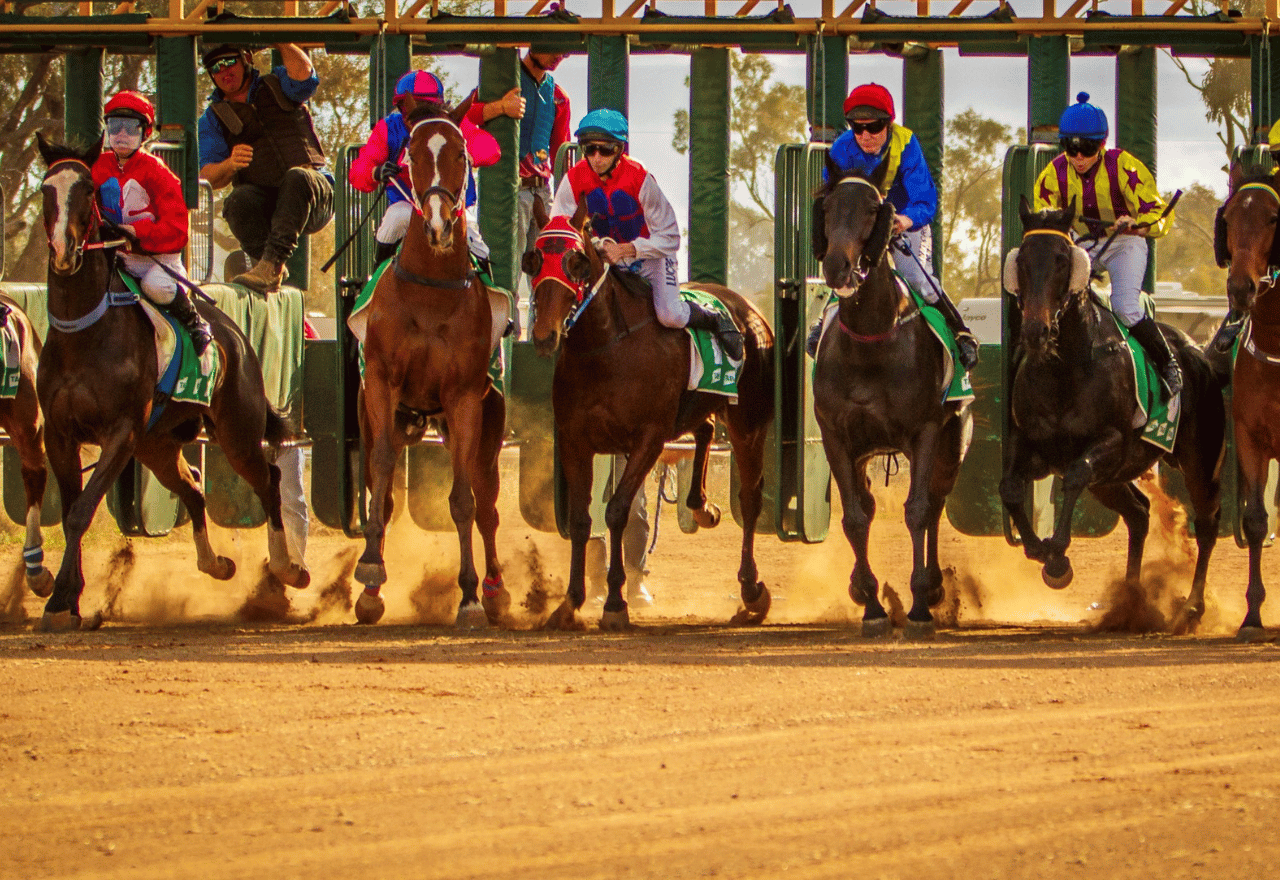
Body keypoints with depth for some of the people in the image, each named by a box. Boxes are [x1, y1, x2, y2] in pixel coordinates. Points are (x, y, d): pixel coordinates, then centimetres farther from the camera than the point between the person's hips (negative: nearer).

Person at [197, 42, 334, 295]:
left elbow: (302, 73, -12)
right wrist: (229, 165, -18)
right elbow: (209, 177, 3)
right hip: (262, 200, 1)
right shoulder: (213, 119, 16)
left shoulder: (277, 86, 14)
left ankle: (269, 264, -44)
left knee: (297, 177, -36)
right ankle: (274, 272, -20)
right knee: (239, 200, -33)